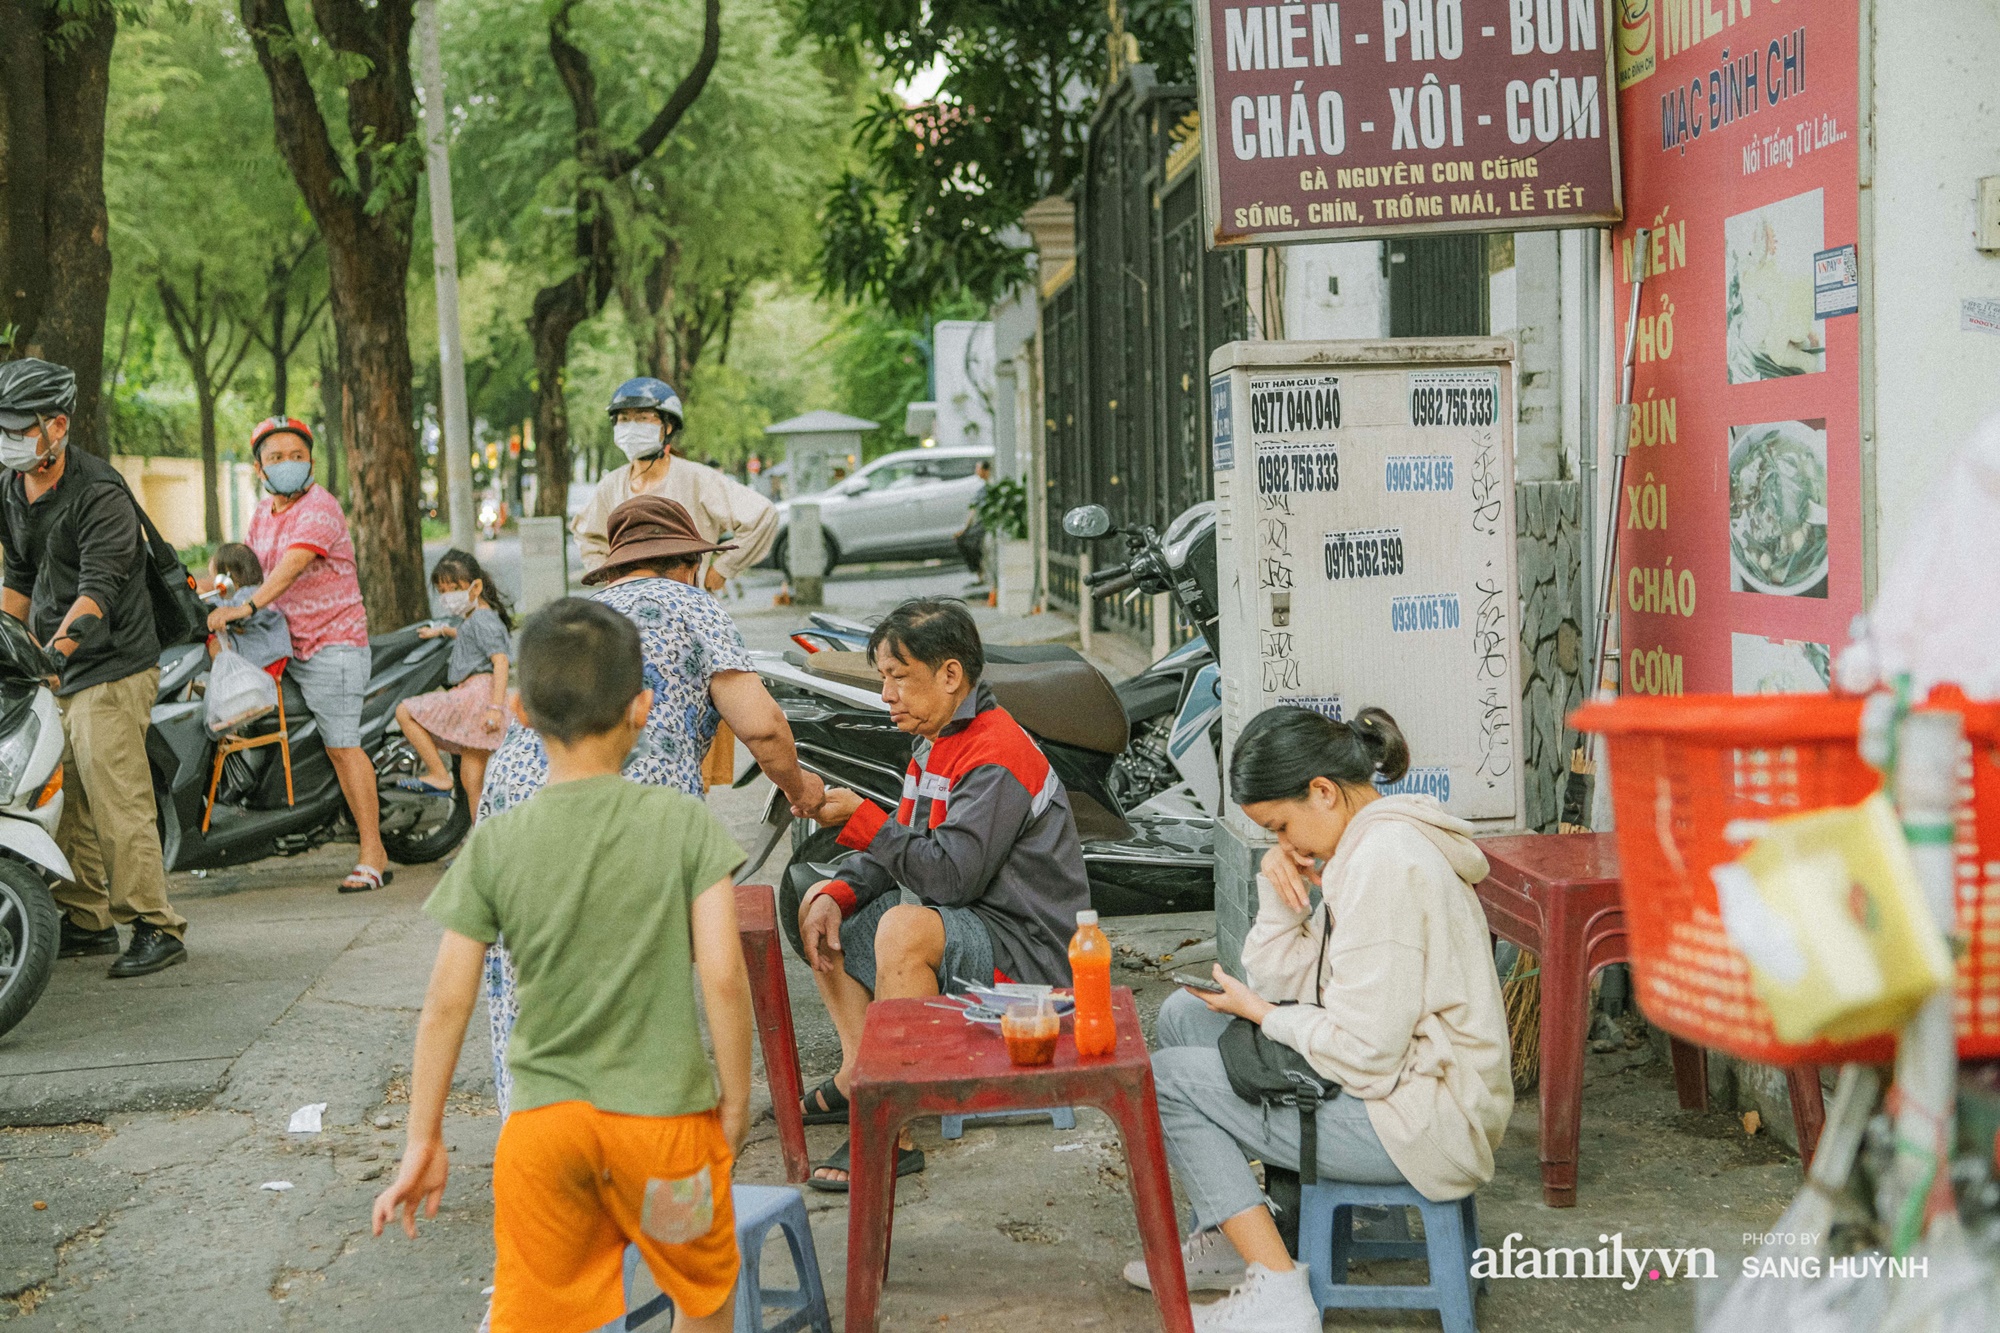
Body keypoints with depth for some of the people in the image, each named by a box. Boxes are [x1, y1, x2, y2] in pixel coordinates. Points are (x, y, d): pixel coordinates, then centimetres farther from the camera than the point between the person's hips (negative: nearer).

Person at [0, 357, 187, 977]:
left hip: (110, 671, -8)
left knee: (117, 803, -12)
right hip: (52, 672, 8)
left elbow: (98, 589, -24)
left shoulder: (101, 494, -15)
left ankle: (157, 928, -7)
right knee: (63, 803, 8)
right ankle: (88, 921, 18)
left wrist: (58, 647, -35)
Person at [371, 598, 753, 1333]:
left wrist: (424, 1141, 4)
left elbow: (447, 1004, -5)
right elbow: (723, 976, -14)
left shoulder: (495, 846, -5)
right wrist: (736, 1102, -1)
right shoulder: (684, 824, -10)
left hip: (543, 1122, 1)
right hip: (664, 1112, -1)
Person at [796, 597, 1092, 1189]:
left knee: (904, 927, -37)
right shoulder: (937, 746, 12)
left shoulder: (996, 756, -21)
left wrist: (859, 818, -24)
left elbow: (951, 875, -29)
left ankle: (894, 1133, -32)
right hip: (960, 923, 11)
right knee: (819, 904, 15)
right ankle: (858, 1076, 7)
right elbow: (900, 852, 14)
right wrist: (835, 896, -4)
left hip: (1028, 951, -11)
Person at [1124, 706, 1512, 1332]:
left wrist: (1261, 1013, -8)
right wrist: (1283, 892, -3)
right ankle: (1225, 1241, 20)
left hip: (1421, 1121, -11)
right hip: (1396, 1078, 11)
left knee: (1166, 1080, -7)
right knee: (1182, 1016, 13)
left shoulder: (1384, 863, -22)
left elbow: (1365, 1056, -23)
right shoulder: (1371, 843, 11)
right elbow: (1284, 981, 12)